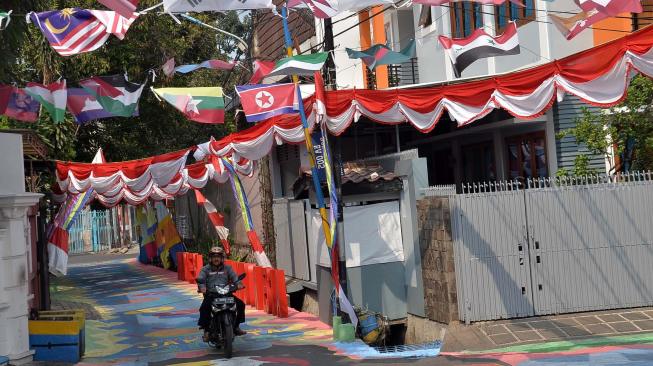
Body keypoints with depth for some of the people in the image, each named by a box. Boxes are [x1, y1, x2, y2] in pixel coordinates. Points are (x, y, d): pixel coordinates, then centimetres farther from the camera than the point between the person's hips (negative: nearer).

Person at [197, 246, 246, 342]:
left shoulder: (227, 268, 16)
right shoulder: (205, 269, 10)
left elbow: (234, 277, 4)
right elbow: (200, 279, -4)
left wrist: (238, 284, -18)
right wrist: (202, 287, -26)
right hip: (210, 295, -2)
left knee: (240, 304, -12)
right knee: (204, 308, -31)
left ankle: (236, 326, 4)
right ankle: (206, 330, -18)